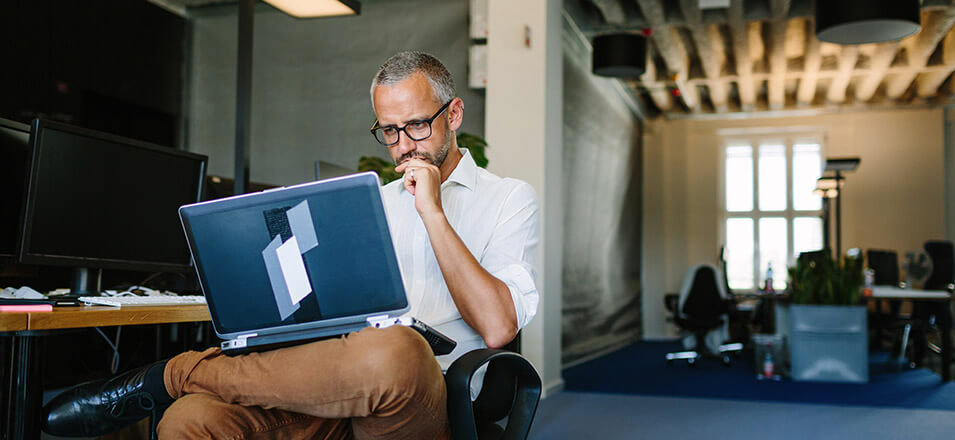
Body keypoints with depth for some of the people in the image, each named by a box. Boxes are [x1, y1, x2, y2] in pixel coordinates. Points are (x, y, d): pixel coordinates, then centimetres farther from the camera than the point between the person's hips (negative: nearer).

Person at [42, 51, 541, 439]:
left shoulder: (509, 199, 9)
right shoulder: (375, 202, 26)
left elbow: (497, 327, -7)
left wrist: (433, 211, -4)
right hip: (346, 394, 4)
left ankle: (170, 376, -22)